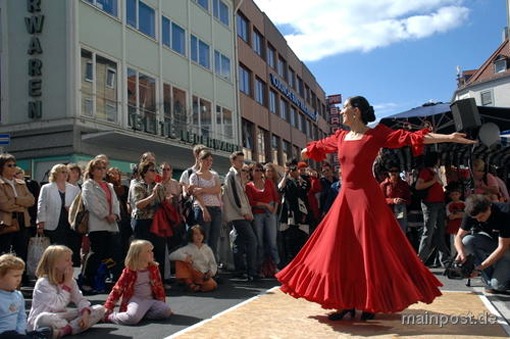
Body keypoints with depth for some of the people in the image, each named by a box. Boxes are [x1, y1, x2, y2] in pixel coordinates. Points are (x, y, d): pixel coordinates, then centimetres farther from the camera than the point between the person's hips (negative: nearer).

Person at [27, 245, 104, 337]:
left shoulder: (70, 281, 4)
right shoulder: (43, 283, -18)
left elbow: (80, 299, -1)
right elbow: (57, 306, -27)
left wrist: (85, 314, -22)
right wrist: (67, 283, -21)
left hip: (61, 317, 7)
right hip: (39, 321, -7)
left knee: (99, 309, -7)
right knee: (45, 318, -45)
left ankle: (67, 329, -27)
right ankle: (75, 326, -21)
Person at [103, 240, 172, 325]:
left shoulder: (153, 268, 4)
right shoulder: (129, 271, -7)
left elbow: (159, 286, 14)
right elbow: (117, 289, -5)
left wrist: (162, 304, 15)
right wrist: (108, 307, -11)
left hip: (151, 300, 5)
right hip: (136, 300, -4)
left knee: (166, 311, -19)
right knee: (133, 318, -34)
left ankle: (142, 313, -11)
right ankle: (109, 316, -11)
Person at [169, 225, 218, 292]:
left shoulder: (208, 249, 9)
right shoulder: (187, 248, 2)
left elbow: (213, 264, 10)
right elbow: (172, 255, -11)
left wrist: (211, 271, -13)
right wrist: (184, 257, -29)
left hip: (203, 276, 0)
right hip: (191, 274, 0)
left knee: (212, 285, -33)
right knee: (179, 260, -22)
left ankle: (197, 285, -2)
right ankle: (190, 284, -19)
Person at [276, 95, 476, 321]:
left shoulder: (375, 135, -7)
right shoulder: (341, 137, 10)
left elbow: (409, 137, -15)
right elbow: (319, 146, 29)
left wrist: (449, 138, -23)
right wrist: (304, 152, 47)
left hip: (366, 197, -6)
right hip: (345, 197, 6)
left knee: (370, 250, 1)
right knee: (342, 249, 6)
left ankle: (372, 304, 15)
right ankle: (348, 303, 16)